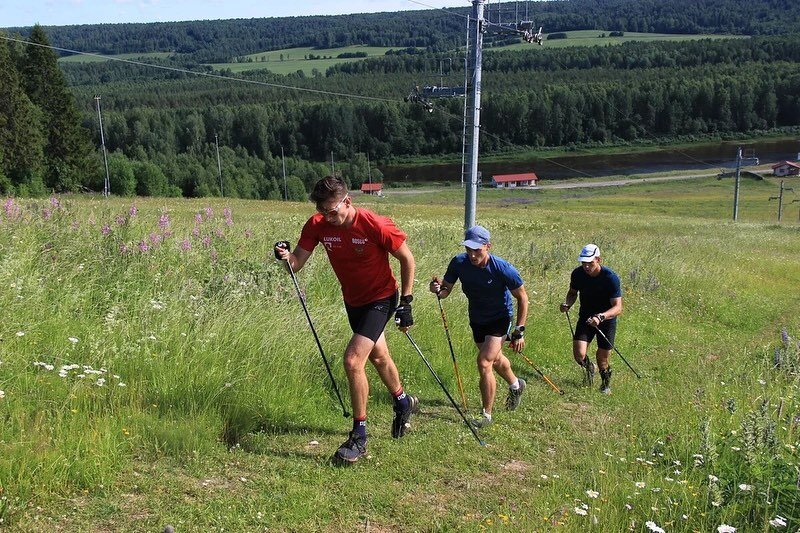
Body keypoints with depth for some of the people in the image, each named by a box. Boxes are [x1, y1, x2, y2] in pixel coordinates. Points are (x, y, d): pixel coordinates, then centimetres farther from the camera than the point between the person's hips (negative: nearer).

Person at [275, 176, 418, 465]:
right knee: (378, 356, 24)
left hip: (381, 298, -6)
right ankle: (403, 402, 52)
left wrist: (406, 302, -15)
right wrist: (286, 256, -38)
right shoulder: (318, 225, -15)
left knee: (353, 359, -19)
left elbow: (406, 258, -15)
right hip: (353, 300, 6)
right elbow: (298, 261, -15)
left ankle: (359, 436, -6)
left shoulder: (376, 226, -27)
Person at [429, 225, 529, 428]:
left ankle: (486, 414, -4)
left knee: (484, 362, -19)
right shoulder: (459, 263, -20)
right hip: (476, 319, 6)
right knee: (494, 359, 26)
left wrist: (519, 331, -17)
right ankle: (515, 385, 57)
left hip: (500, 319, -5)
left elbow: (522, 297, -16)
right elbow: (447, 290, -10)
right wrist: (438, 289, -36)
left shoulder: (502, 269, -29)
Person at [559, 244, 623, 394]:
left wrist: (601, 317, -46)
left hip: (606, 319, -3)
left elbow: (617, 307, -28)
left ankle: (606, 382, 38)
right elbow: (572, 292, 8)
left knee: (602, 359, 3)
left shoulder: (611, 278, -25)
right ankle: (588, 368, 25)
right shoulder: (578, 274, -13)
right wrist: (567, 304, -15)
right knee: (579, 355, -13)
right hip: (585, 318, 3)